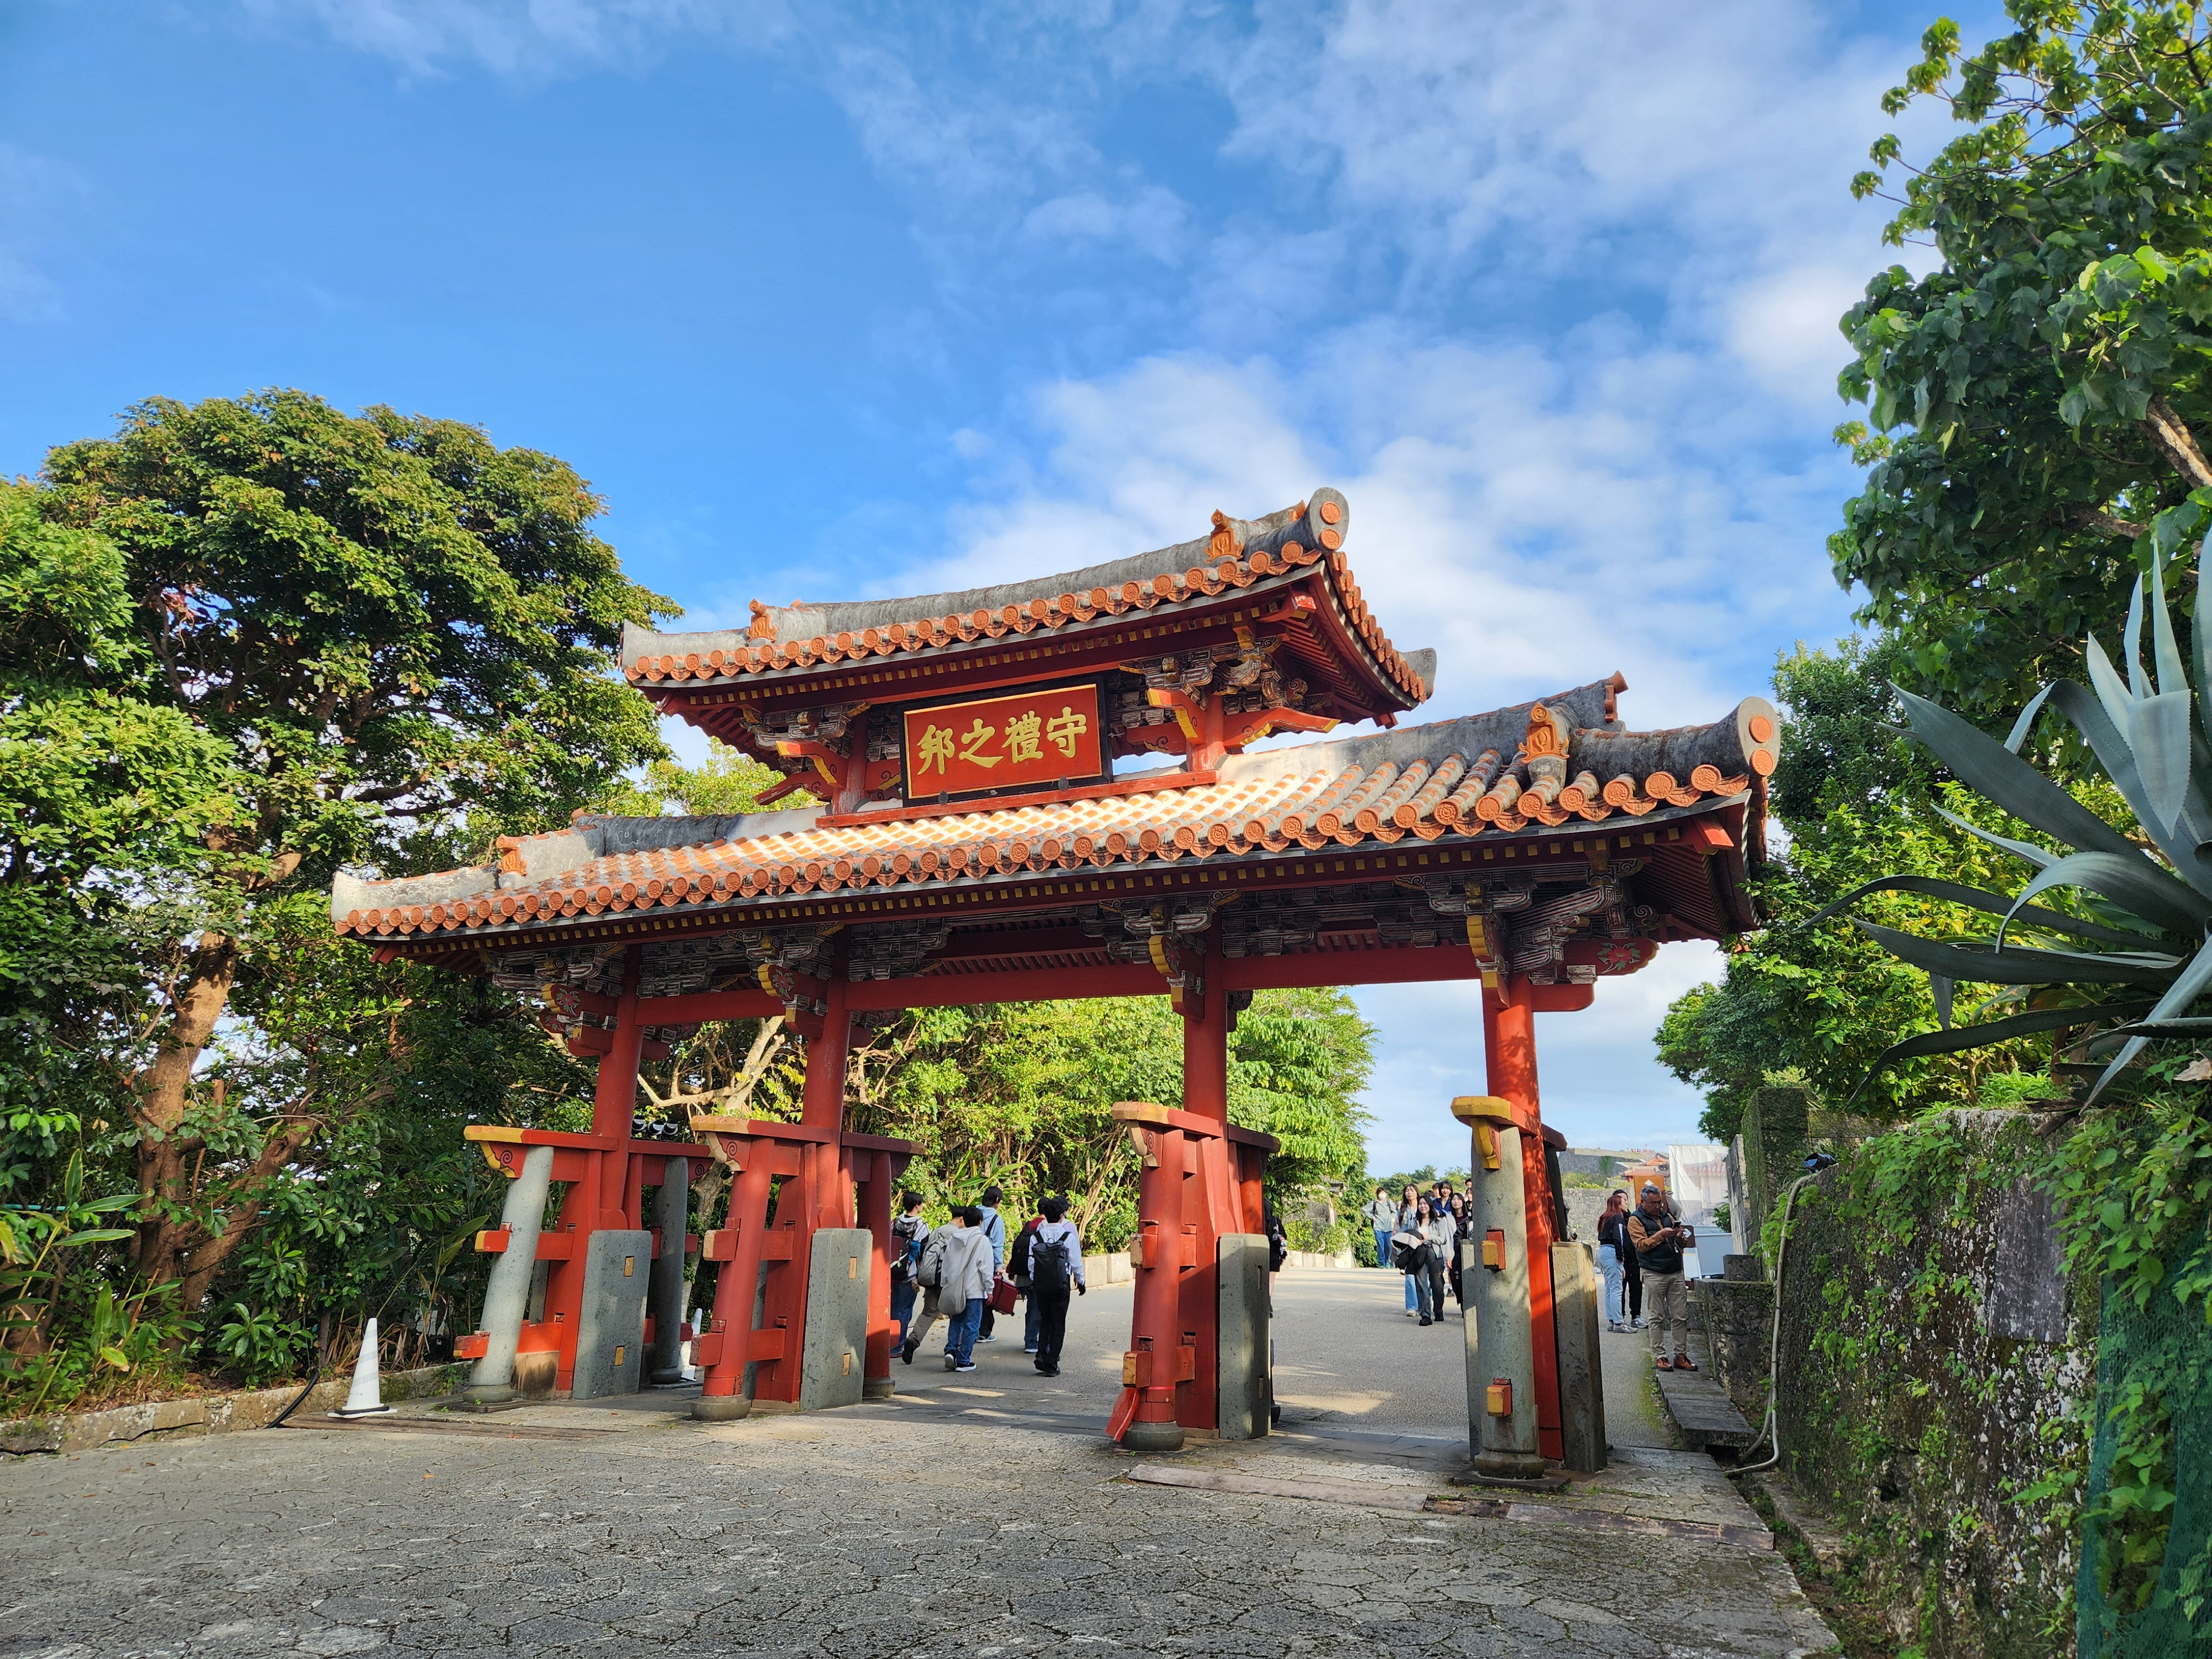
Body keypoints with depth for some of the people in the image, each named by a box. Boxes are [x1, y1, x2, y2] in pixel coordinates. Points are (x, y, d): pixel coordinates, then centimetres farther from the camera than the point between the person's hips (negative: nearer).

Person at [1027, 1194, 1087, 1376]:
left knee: (1044, 1320, 20)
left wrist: (1034, 1281, 14)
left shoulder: (1036, 1236, -1)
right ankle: (1051, 1365, 6)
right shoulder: (1069, 1236, -9)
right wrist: (1080, 1281, 10)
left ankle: (1042, 1356, 6)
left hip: (1040, 1284, 3)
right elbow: (1076, 1262, -4)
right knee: (1058, 1325, 6)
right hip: (1061, 1284, -3)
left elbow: (1031, 1262, 2)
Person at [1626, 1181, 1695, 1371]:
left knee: (1681, 1317, 3)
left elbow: (1683, 1243, 21)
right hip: (1654, 1275, -5)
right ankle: (1659, 1357, 4)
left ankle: (1681, 1356, 9)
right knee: (1657, 1318, 0)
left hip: (1676, 1273, 5)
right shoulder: (1636, 1220, 0)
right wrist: (1661, 1234, -18)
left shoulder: (1667, 1216, 16)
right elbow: (1641, 1245, -11)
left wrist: (1680, 1237, -1)